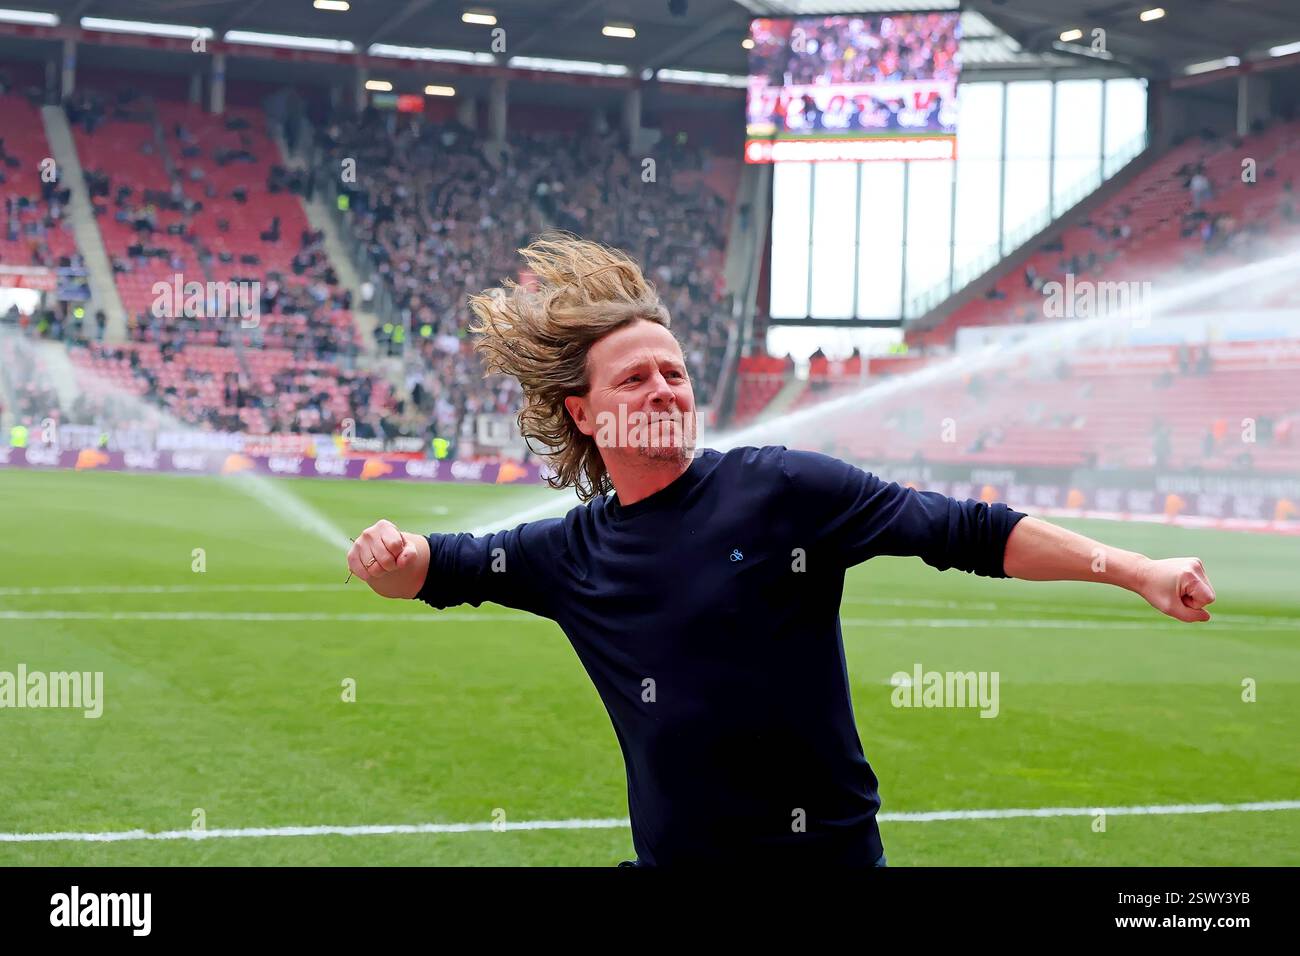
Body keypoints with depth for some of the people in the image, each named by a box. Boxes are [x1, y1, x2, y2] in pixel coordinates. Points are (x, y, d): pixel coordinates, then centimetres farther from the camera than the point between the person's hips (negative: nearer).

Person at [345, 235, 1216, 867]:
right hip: (672, 852, 4)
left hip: (825, 846, -3)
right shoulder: (574, 552, 5)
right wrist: (391, 555, -6)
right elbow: (444, 571, 18)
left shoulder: (780, 489, -8)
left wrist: (1135, 570, -13)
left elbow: (962, 531, -9)